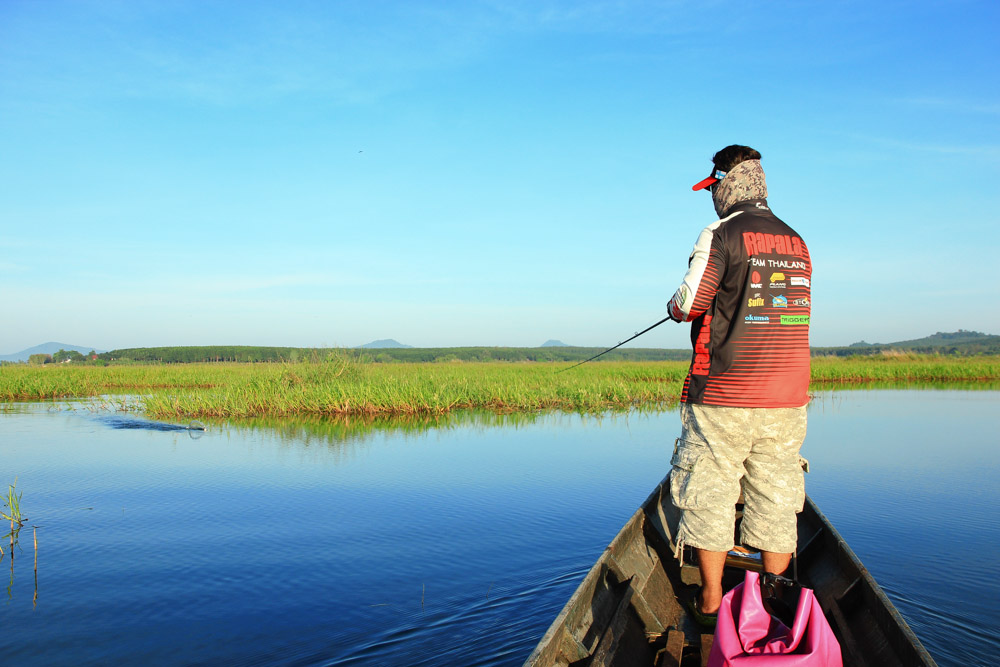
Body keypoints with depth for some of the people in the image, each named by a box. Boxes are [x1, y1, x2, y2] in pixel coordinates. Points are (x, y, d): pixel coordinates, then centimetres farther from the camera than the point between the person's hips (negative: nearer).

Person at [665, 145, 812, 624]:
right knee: (775, 497, 11)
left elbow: (689, 304, -10)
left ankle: (710, 603, 13)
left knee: (710, 494, 5)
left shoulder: (722, 234, -7)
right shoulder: (796, 242, 12)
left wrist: (675, 307, 12)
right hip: (786, 397, 6)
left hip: (724, 394, -5)